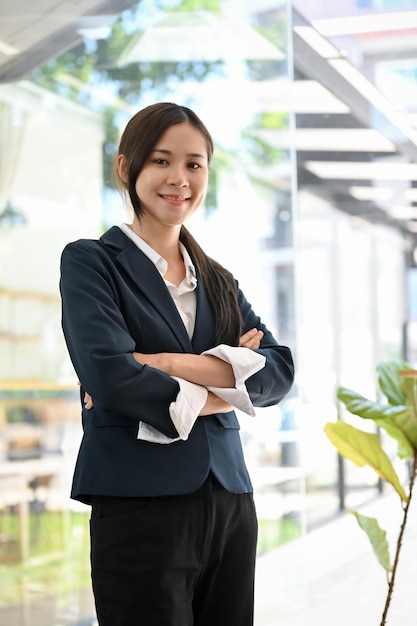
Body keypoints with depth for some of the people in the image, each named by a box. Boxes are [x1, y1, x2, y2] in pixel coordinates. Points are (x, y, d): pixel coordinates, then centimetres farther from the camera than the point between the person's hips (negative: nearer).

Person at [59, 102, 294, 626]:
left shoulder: (219, 282, 17)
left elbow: (279, 373, 2)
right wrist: (226, 389, -3)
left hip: (230, 505, 5)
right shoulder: (90, 262, 1)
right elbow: (109, 376, -15)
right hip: (140, 507, -5)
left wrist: (169, 364, -12)